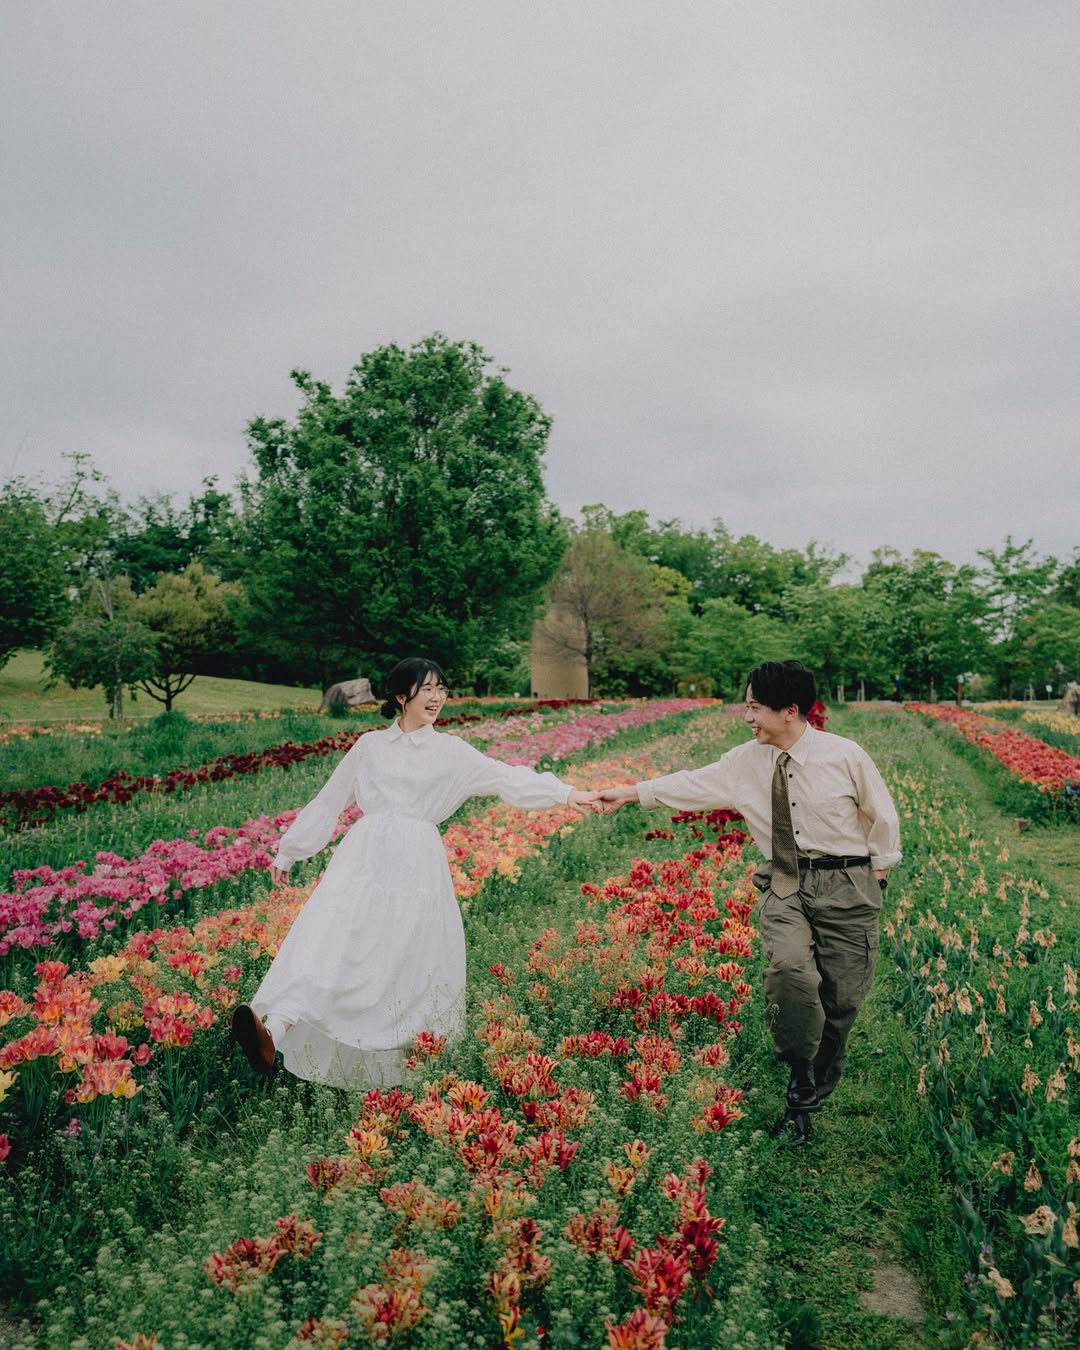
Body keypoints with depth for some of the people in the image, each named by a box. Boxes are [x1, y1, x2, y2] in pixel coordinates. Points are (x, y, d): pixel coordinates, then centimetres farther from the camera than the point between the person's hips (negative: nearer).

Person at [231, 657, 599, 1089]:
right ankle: (273, 1030, -28)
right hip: (364, 857, 0)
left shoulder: (450, 751, 10)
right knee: (327, 937, -16)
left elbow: (506, 777, 0)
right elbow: (328, 802, 18)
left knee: (411, 958, -1)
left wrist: (565, 793, -13)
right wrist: (287, 853, 21)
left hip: (416, 864, 0)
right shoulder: (369, 746, 13)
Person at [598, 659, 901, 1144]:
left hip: (845, 884, -1)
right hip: (784, 885, 1)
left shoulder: (843, 755, -8)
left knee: (841, 997, 2)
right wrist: (630, 793, 5)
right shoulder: (745, 762, 0)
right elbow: (693, 785, 6)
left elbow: (881, 814, 5)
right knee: (789, 969, -25)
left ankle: (809, 1095, 29)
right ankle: (801, 1069, 4)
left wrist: (880, 870, 9)